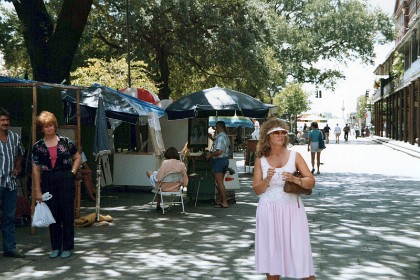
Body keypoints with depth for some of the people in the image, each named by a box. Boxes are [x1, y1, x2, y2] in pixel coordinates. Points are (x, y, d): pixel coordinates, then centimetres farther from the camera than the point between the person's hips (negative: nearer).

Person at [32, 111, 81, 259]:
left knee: (67, 214, 2)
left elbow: (78, 157, 13)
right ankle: (55, 247, 18)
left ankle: (67, 247, 12)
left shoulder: (65, 141, 0)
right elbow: (36, 169, 1)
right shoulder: (38, 146, 2)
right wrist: (37, 190, -2)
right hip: (48, 182, 1)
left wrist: (73, 171, -1)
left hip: (66, 181, -1)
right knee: (53, 215, 8)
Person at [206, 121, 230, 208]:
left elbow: (219, 151, -27)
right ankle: (218, 200, 25)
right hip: (225, 159, 10)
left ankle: (225, 202, -3)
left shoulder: (220, 138, -19)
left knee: (219, 182, -4)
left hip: (219, 161, -10)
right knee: (220, 182, 17)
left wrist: (210, 154, -12)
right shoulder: (226, 137, 11)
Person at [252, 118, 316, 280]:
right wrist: (267, 179, -15)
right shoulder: (261, 160, 5)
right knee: (271, 251, 7)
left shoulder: (294, 156, 3)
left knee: (298, 250, -2)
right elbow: (257, 190, 4)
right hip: (269, 210, 1)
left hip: (291, 209, -1)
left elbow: (311, 182, 0)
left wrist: (294, 179, -18)